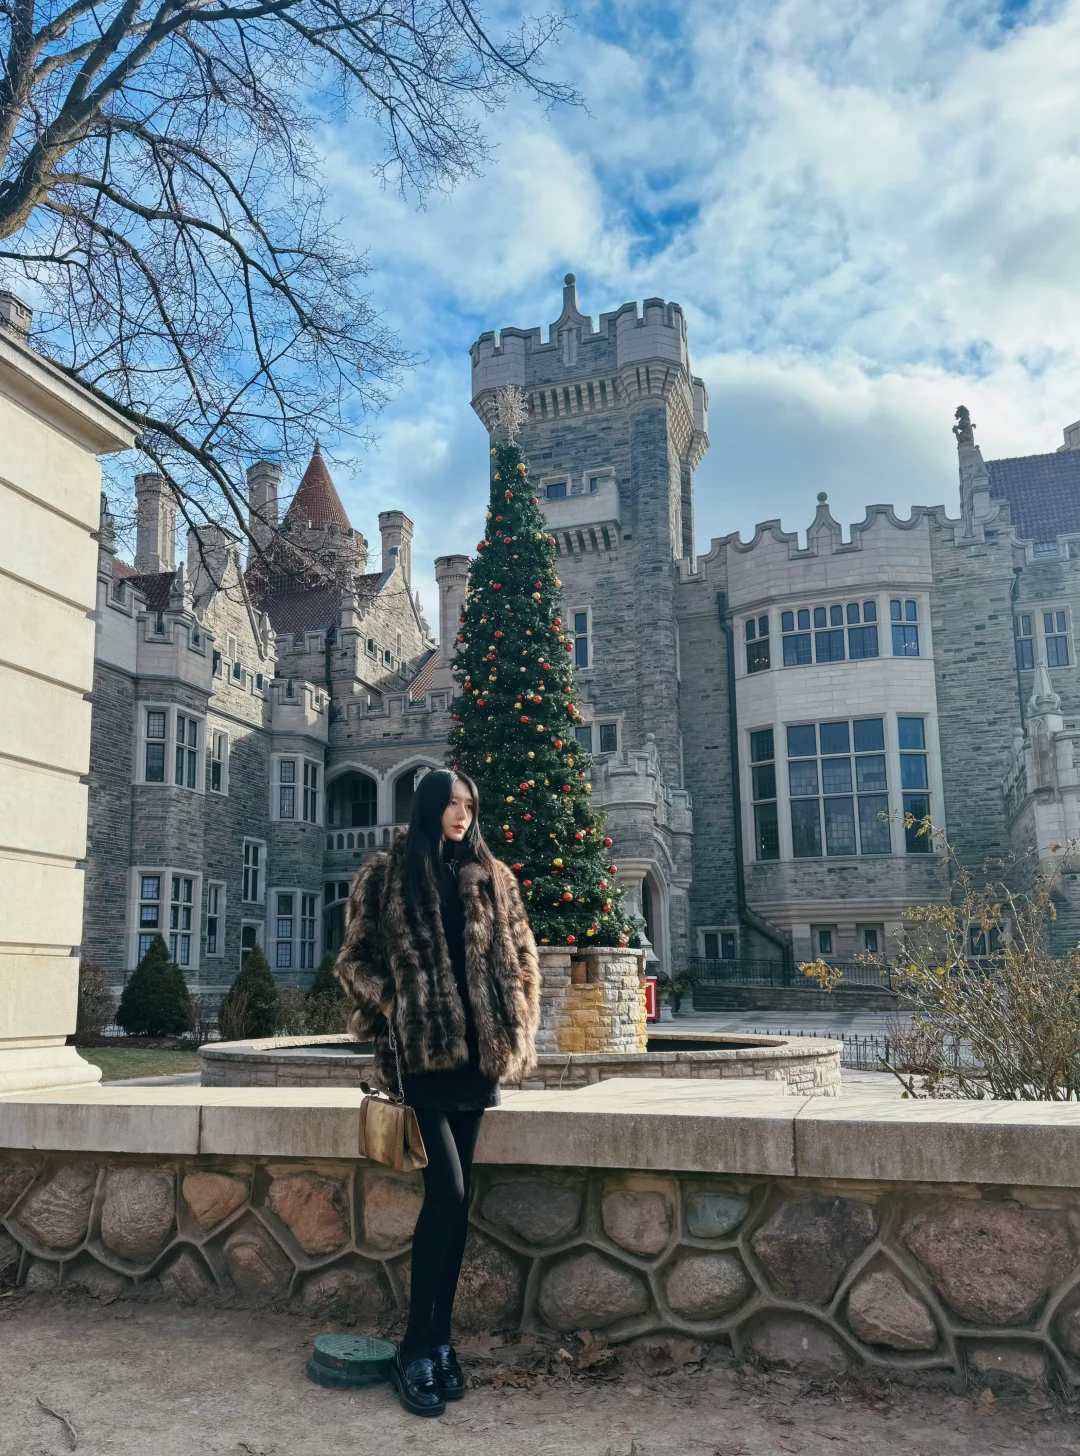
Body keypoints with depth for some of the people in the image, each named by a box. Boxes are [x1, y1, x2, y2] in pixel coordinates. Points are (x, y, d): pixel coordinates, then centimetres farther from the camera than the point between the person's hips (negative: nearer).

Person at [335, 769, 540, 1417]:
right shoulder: (384, 875, 2)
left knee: (457, 1201, 7)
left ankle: (440, 1339, 19)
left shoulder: (492, 879, 11)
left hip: (476, 1053, 4)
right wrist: (391, 1009, -8)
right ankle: (417, 1350, 3)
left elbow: (521, 957, 14)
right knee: (447, 1193, -12)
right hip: (420, 1054, -4)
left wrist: (518, 1031, 6)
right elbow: (356, 958, 5)